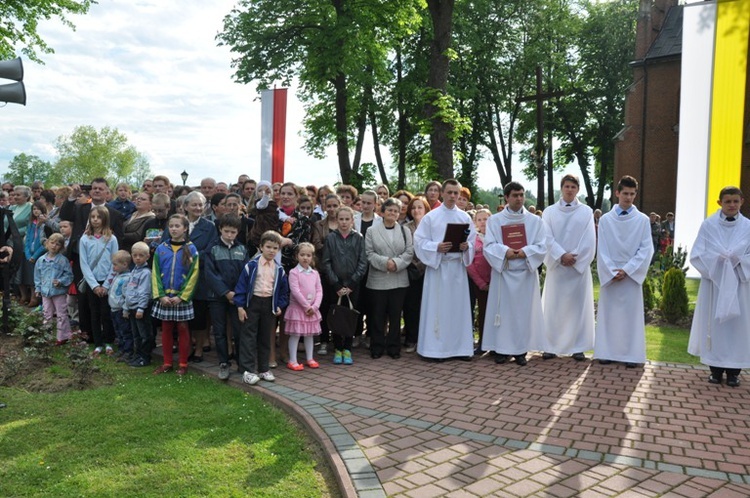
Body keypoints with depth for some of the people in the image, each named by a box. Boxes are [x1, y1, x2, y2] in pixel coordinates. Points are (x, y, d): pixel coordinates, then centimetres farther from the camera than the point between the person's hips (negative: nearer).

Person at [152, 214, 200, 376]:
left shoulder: (191, 249, -4)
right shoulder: (161, 248, 3)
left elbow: (193, 274, -8)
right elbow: (155, 273, 1)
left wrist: (181, 296, -13)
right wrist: (161, 295, -9)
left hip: (182, 298, -3)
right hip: (164, 298, 3)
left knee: (182, 329, 5)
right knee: (166, 329, 11)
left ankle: (183, 364, 15)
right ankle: (167, 363, 21)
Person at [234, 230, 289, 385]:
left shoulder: (279, 269, 4)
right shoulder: (252, 265, -7)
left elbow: (283, 289, 13)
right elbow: (241, 286, -8)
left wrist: (280, 305, 3)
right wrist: (240, 306, -11)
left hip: (269, 304, 4)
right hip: (252, 302, -4)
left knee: (265, 337, 12)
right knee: (249, 336, -2)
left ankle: (263, 369, 22)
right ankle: (248, 370, 2)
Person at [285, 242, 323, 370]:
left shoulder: (315, 273, 7)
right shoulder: (294, 272, -9)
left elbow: (319, 291, 4)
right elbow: (295, 291, -16)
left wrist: (314, 306, -10)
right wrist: (306, 306, -16)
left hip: (312, 309, 5)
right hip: (297, 307, -5)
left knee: (310, 334, 12)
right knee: (295, 334, -1)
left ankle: (309, 358, 23)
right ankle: (292, 361, 6)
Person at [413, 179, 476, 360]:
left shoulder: (465, 217, 9)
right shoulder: (430, 216, 0)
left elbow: (472, 241, 9)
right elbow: (419, 241, -4)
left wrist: (466, 246, -13)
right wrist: (437, 247, -18)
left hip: (458, 266, 3)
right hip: (437, 266, -3)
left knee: (458, 306, 6)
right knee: (437, 307, -1)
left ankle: (460, 347, 15)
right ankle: (435, 348, 6)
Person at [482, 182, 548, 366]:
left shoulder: (535, 220, 7)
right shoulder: (494, 220, 5)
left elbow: (543, 245, -1)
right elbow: (489, 245, -3)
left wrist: (525, 252, -18)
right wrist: (504, 251, -21)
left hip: (526, 273, 1)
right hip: (502, 272, -1)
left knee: (524, 311, 3)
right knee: (503, 310, 2)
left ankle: (521, 350, 11)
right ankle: (501, 348, 10)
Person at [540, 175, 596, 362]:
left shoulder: (586, 212, 6)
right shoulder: (549, 211, 6)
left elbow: (589, 240, -1)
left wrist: (575, 257, -12)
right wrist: (562, 255, -15)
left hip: (580, 266, 0)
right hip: (556, 265, 0)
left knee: (578, 305, 2)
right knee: (553, 306, 2)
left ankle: (578, 347, 8)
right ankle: (551, 346, 7)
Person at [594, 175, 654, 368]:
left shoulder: (643, 220, 1)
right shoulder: (605, 219, 3)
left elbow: (646, 249, -3)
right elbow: (602, 250, 0)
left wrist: (626, 270, -12)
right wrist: (611, 272, -10)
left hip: (632, 275, -1)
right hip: (609, 275, 1)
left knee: (631, 315, 3)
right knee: (608, 313, 4)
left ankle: (631, 354, 10)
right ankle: (607, 352, 12)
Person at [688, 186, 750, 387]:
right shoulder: (708, 225, 0)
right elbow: (696, 255, -4)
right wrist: (717, 260, -17)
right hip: (714, 282, -1)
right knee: (714, 324, 3)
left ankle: (733, 370, 13)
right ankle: (716, 369, 13)